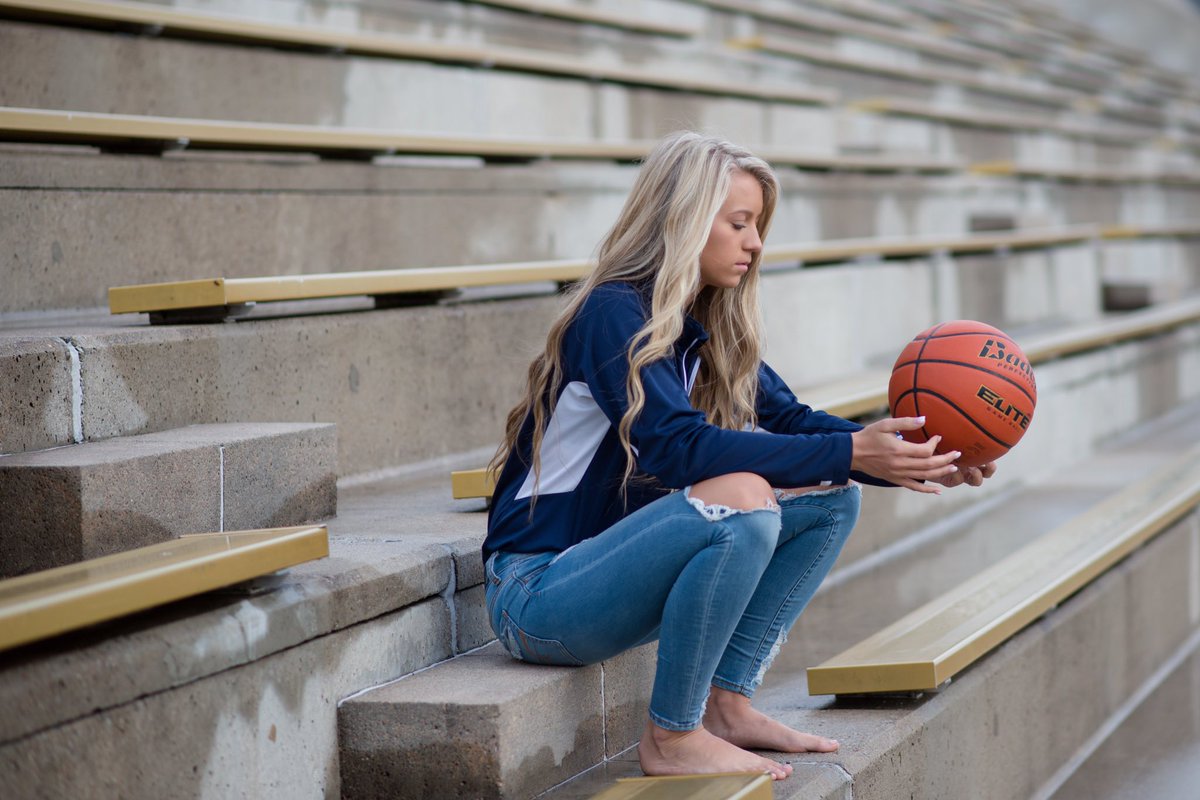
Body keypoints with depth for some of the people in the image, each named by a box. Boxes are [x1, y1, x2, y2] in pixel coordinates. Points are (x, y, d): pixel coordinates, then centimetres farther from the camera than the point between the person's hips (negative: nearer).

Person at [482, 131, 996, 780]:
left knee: (830, 498, 0)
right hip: (536, 593, -9)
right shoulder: (613, 315, -17)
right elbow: (681, 446, -28)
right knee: (741, 498, -32)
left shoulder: (711, 331, 9)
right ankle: (671, 738, -18)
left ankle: (725, 703, -1)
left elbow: (789, 420, 5)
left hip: (619, 568, 9)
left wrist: (914, 464, -10)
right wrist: (849, 453, -31)